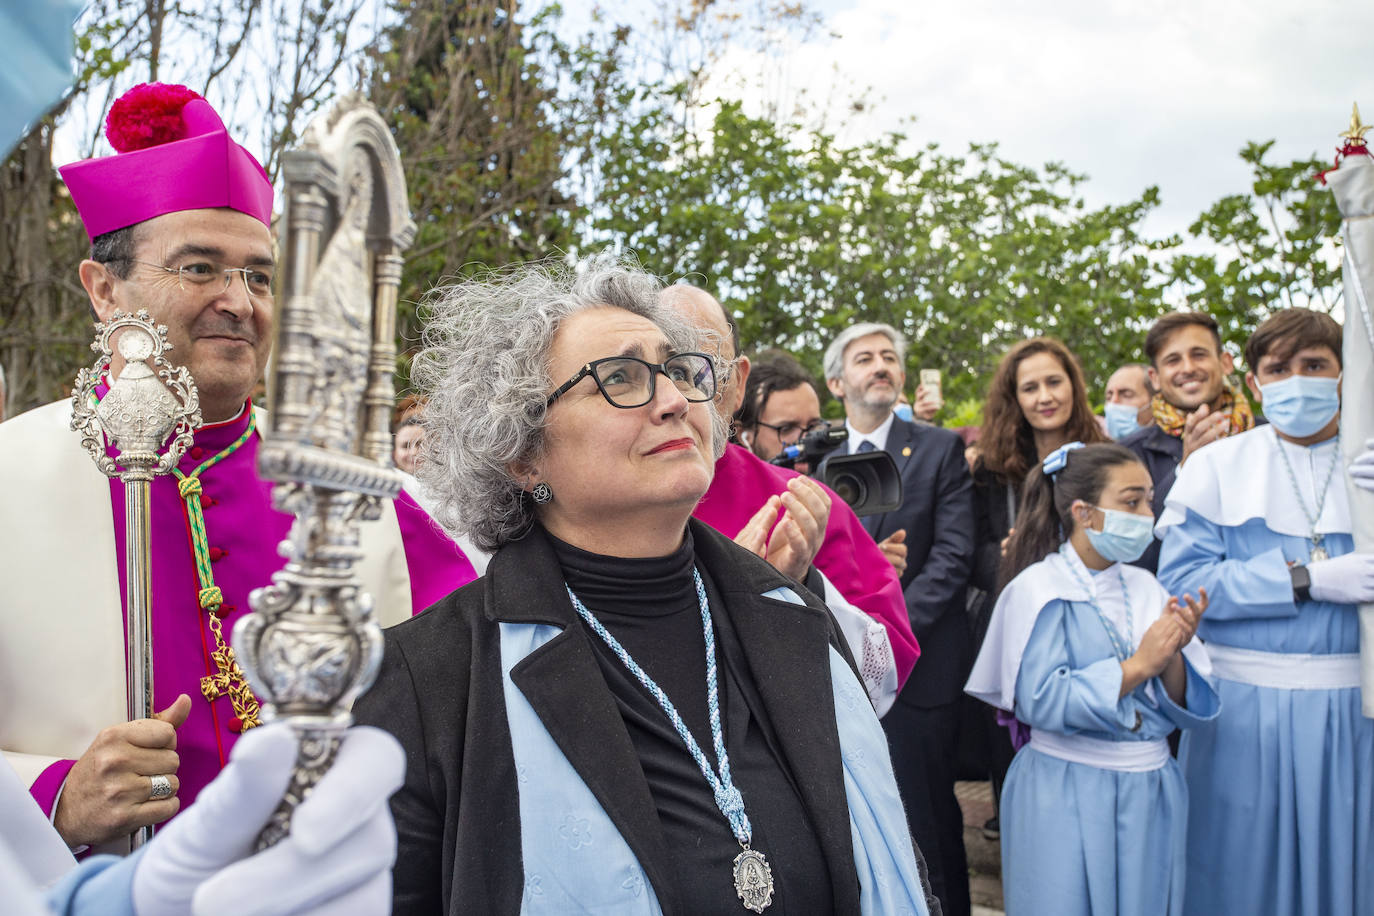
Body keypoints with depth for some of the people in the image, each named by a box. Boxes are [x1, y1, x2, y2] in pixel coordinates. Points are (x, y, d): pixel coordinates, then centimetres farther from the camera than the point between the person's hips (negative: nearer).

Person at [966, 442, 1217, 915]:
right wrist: (1137, 665, -17)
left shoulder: (1145, 587, 5)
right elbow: (1041, 702, -20)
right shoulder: (1039, 588, -10)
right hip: (1067, 800, -5)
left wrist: (1172, 657, -14)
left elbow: (1185, 708, 5)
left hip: (1150, 791, 5)